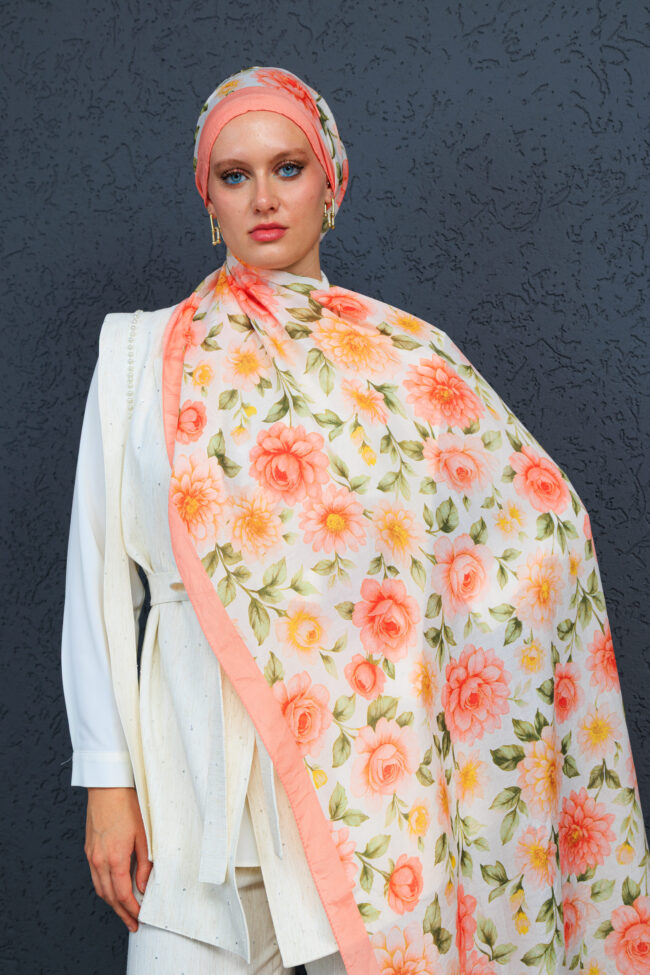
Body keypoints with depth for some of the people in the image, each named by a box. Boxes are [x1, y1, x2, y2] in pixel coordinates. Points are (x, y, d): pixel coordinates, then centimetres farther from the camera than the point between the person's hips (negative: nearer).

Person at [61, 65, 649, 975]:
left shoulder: (408, 357, 5)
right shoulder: (142, 349, 6)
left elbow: (541, 518, 1)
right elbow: (100, 569, 3)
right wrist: (108, 776, -1)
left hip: (365, 755, 0)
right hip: (198, 760, 0)